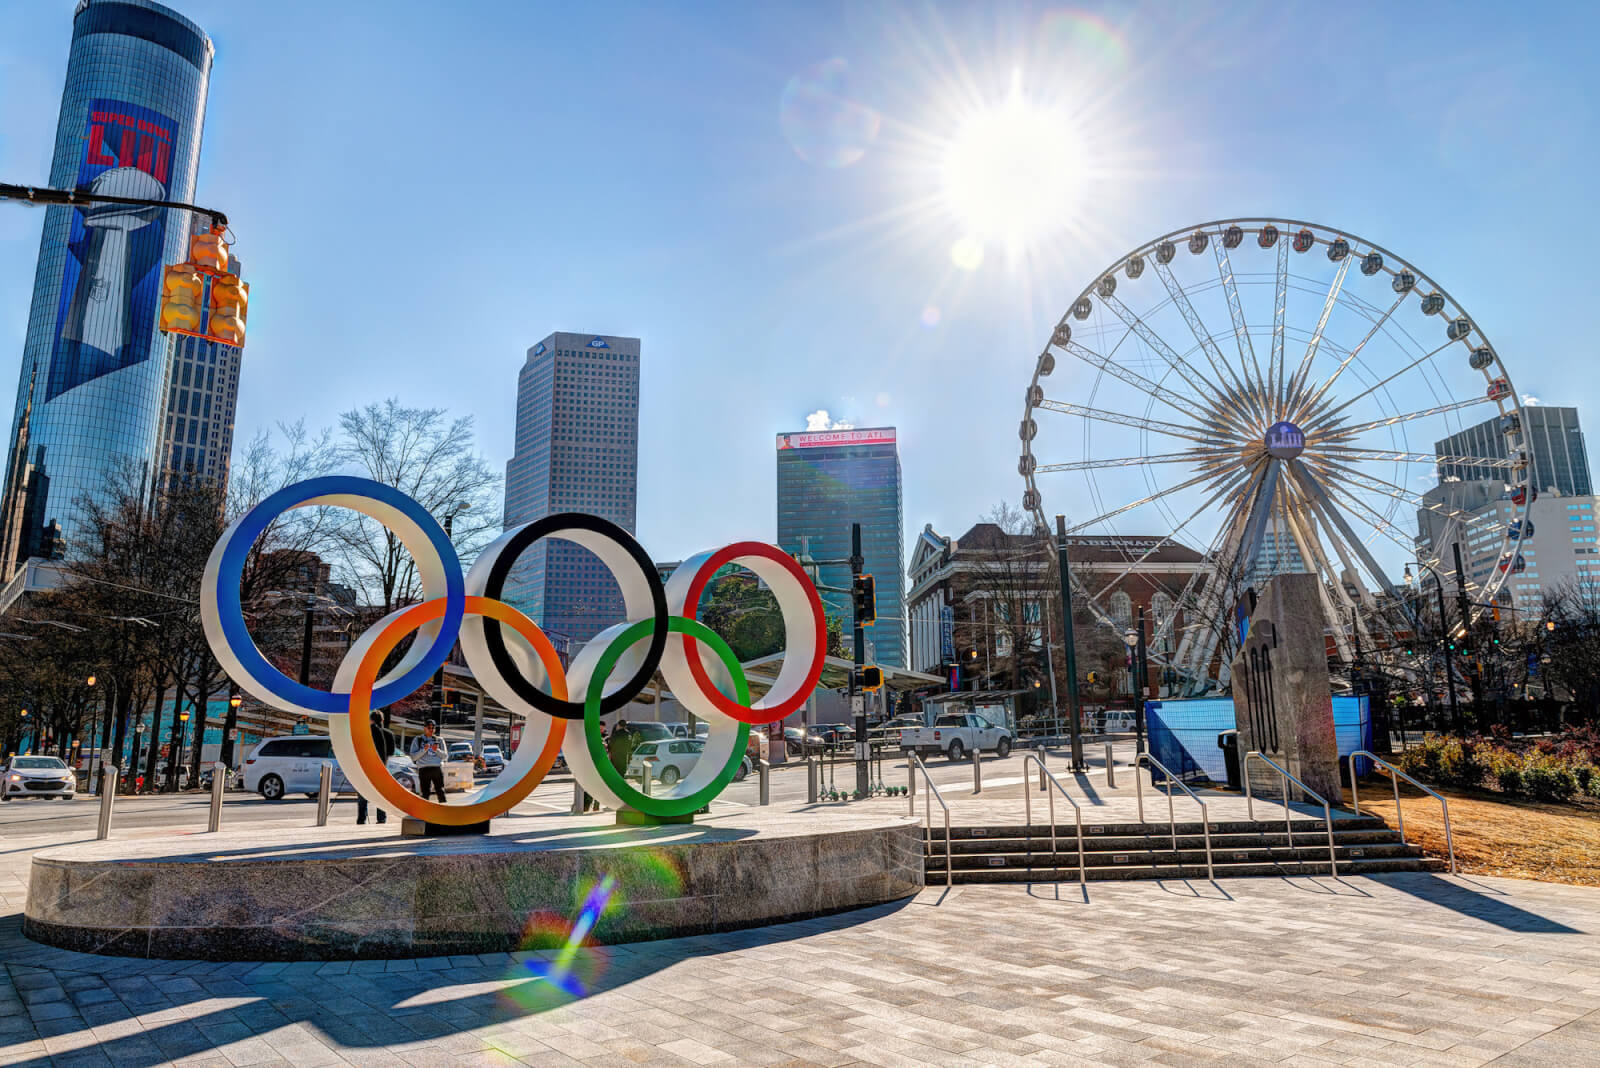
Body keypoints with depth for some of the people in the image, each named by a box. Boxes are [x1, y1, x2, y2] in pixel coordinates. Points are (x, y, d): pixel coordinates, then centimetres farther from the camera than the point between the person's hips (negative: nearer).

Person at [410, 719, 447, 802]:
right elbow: (413, 757, 2)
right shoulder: (418, 740, 10)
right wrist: (424, 750, -12)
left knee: (441, 791, -7)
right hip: (424, 769, -1)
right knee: (425, 793, -3)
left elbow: (444, 756, 10)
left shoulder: (439, 740, 15)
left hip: (437, 768, 1)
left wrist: (437, 750, -9)